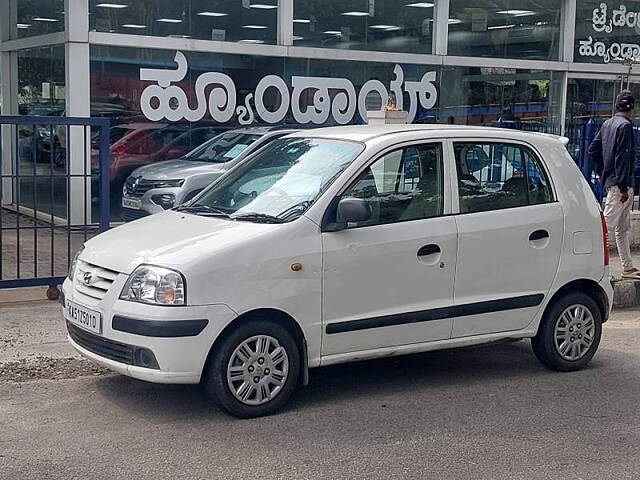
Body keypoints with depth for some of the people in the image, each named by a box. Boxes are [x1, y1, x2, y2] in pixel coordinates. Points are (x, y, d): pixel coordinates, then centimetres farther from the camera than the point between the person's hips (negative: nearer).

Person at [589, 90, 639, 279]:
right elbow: (622, 158, -18)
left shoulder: (607, 124, 13)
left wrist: (603, 173, 21)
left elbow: (593, 150, 18)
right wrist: (623, 187, -19)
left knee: (623, 228, 14)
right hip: (619, 184, -10)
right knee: (607, 223, -11)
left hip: (610, 182, 10)